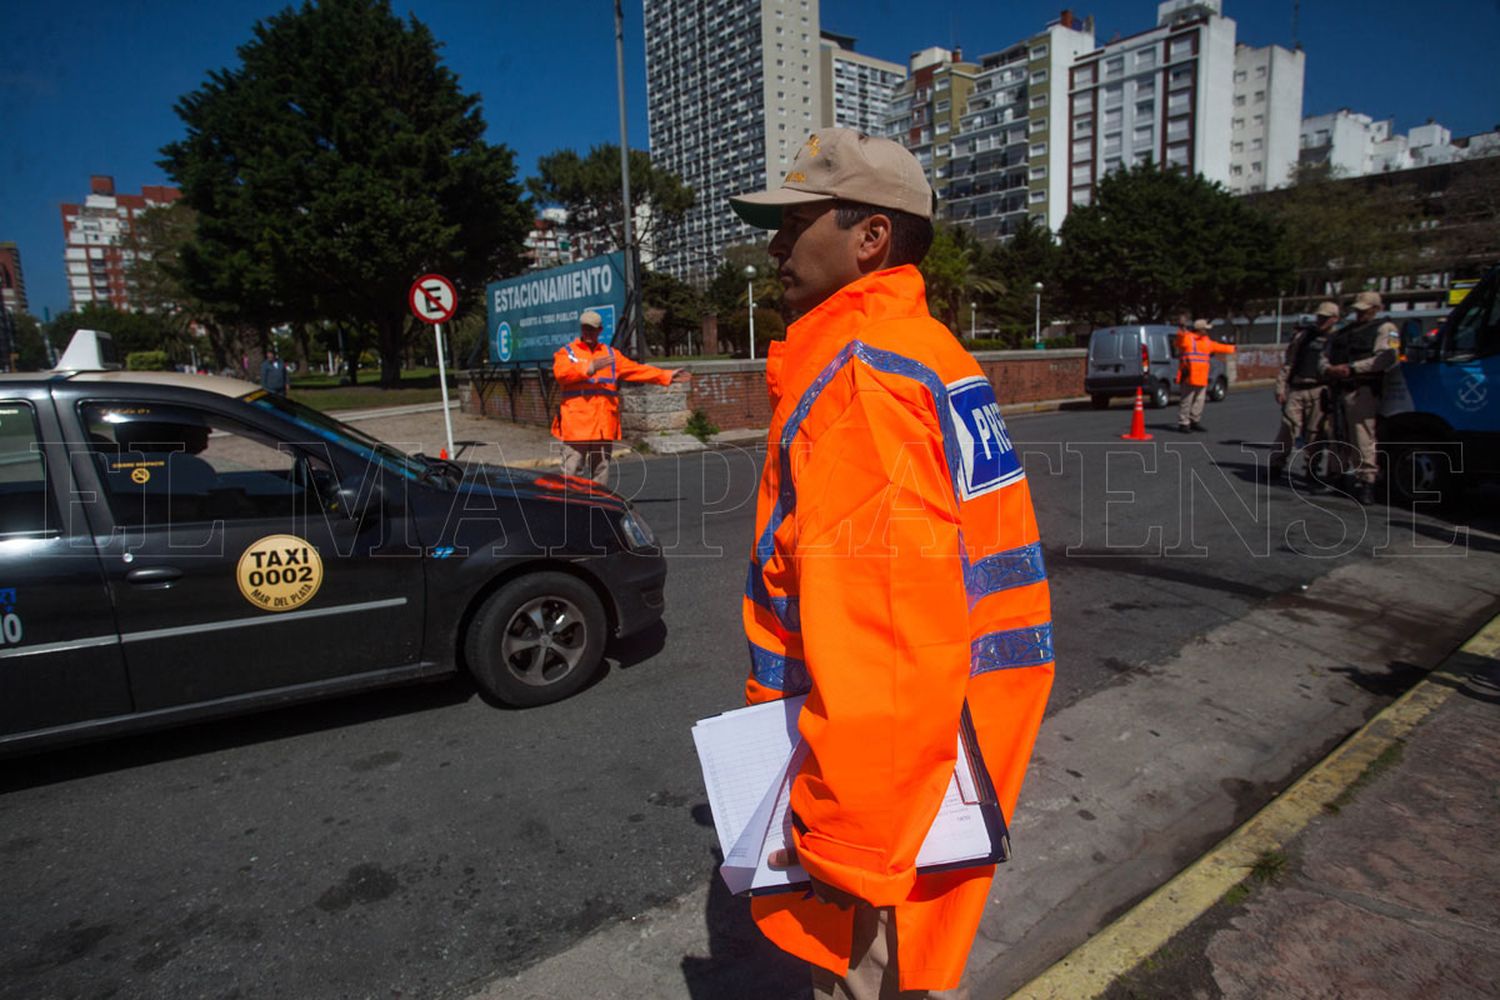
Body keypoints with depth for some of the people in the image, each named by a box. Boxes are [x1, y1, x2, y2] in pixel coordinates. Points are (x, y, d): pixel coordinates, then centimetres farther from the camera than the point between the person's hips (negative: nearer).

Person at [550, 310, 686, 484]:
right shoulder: (566, 352, 6)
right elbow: (561, 373, -14)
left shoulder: (611, 354, 20)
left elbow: (636, 369, 17)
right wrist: (590, 367, -26)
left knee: (601, 472, 10)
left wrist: (667, 375, 11)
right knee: (572, 472, -6)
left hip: (604, 424, 4)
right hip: (576, 423, -4)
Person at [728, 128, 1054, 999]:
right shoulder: (929, 353, 9)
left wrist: (848, 839, -19)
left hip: (888, 759, -9)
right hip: (952, 730, 9)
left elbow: (880, 630, -28)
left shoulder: (856, 372, -22)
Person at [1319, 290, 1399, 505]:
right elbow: (1324, 358, 23)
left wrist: (1351, 367, -17)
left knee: (1364, 438, -13)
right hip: (1339, 389, 7)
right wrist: (1328, 370, -1)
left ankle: (1366, 481, -13)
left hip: (1362, 391, -7)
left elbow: (1387, 357, -11)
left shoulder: (1385, 329, 6)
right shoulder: (1342, 333, 26)